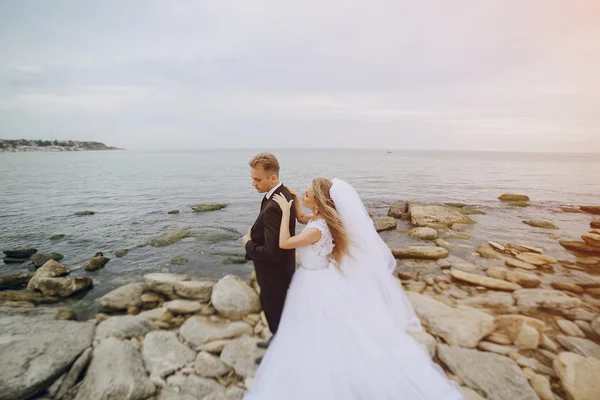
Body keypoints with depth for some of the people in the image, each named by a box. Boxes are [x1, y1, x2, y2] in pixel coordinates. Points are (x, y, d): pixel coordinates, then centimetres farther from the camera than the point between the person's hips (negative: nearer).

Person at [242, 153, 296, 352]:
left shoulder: (274, 206, -34)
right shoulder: (284, 193, -3)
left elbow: (270, 253, -33)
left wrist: (248, 243, -16)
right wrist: (255, 232, -3)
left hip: (274, 273, -9)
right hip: (282, 267, 9)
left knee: (274, 312, 16)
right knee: (276, 310, 29)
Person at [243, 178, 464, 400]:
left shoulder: (317, 228, -32)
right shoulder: (319, 217, -5)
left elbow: (284, 243, -26)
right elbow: (301, 217, 16)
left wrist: (285, 211, -21)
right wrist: (293, 199, 4)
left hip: (318, 285, -9)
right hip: (319, 280, 9)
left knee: (325, 338, 12)